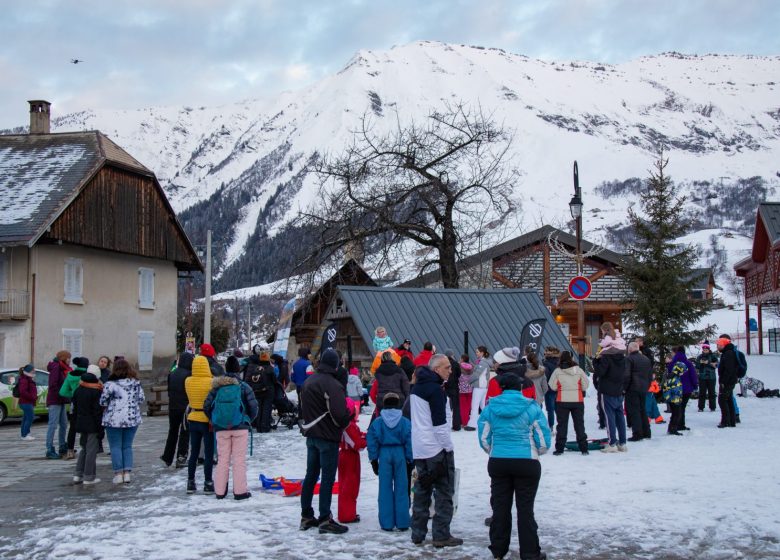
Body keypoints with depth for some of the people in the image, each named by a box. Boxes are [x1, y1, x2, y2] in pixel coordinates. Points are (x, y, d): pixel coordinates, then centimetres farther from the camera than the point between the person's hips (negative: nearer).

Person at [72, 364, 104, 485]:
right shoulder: (97, 391, -13)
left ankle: (78, 475, 14)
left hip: (81, 423, 7)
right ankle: (89, 477, 0)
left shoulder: (78, 390, 8)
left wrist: (76, 424, 19)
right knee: (91, 450, -1)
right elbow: (98, 410, -16)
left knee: (83, 449, 18)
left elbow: (75, 408, 13)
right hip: (92, 425, -7)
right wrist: (100, 427, -12)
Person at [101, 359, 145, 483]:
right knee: (127, 446, 12)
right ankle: (127, 472, 8)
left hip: (114, 419, -4)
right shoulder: (136, 383, 2)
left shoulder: (110, 384, -12)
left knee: (115, 447, 5)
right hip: (132, 419, 4)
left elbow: (103, 402, -9)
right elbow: (142, 399, 8)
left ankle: (118, 473, 5)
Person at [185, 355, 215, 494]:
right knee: (209, 454, 4)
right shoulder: (211, 382, -16)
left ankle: (190, 483, 18)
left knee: (193, 453, 14)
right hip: (207, 420, -5)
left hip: (193, 419, 5)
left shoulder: (188, 381, -2)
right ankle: (208, 483, 7)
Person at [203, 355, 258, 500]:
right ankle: (240, 491, 2)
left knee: (223, 459, 11)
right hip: (240, 427, -2)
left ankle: (220, 491, 12)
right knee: (239, 459, 3)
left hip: (221, 428, 2)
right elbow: (253, 406, -6)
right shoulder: (243, 387, -4)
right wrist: (248, 420, 12)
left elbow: (207, 406, 0)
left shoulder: (217, 387, 2)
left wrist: (214, 420, 15)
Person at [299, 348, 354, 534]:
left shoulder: (308, 382, 9)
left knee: (311, 475, 15)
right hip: (328, 437, -8)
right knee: (328, 477, -2)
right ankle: (325, 519, -1)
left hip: (311, 435, 8)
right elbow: (339, 415, -24)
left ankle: (306, 516, 21)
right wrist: (351, 412, -5)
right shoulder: (332, 385, -19)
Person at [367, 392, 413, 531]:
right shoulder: (405, 422, -2)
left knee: (385, 489, 5)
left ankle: (386, 523, 6)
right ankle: (402, 522, 8)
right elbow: (409, 442, -2)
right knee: (401, 488, 6)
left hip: (384, 454, 0)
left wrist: (373, 459, 5)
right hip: (400, 453, 0)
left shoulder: (377, 422, -1)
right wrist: (410, 458, 5)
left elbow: (372, 442, -1)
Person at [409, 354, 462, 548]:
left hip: (419, 449, 9)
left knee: (422, 490, 13)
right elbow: (439, 423, -19)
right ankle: (441, 536, 0)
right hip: (437, 448, -9)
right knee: (444, 492, -1)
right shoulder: (435, 389, -16)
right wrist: (448, 448, -11)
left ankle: (418, 533, 15)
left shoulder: (417, 387, 13)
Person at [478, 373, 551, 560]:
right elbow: (543, 439, -5)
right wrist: (536, 452, 16)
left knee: (500, 506, 12)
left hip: (498, 462, 2)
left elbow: (484, 438, 3)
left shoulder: (491, 408, 0)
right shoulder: (531, 408, -6)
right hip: (527, 463, -2)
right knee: (525, 508, 4)